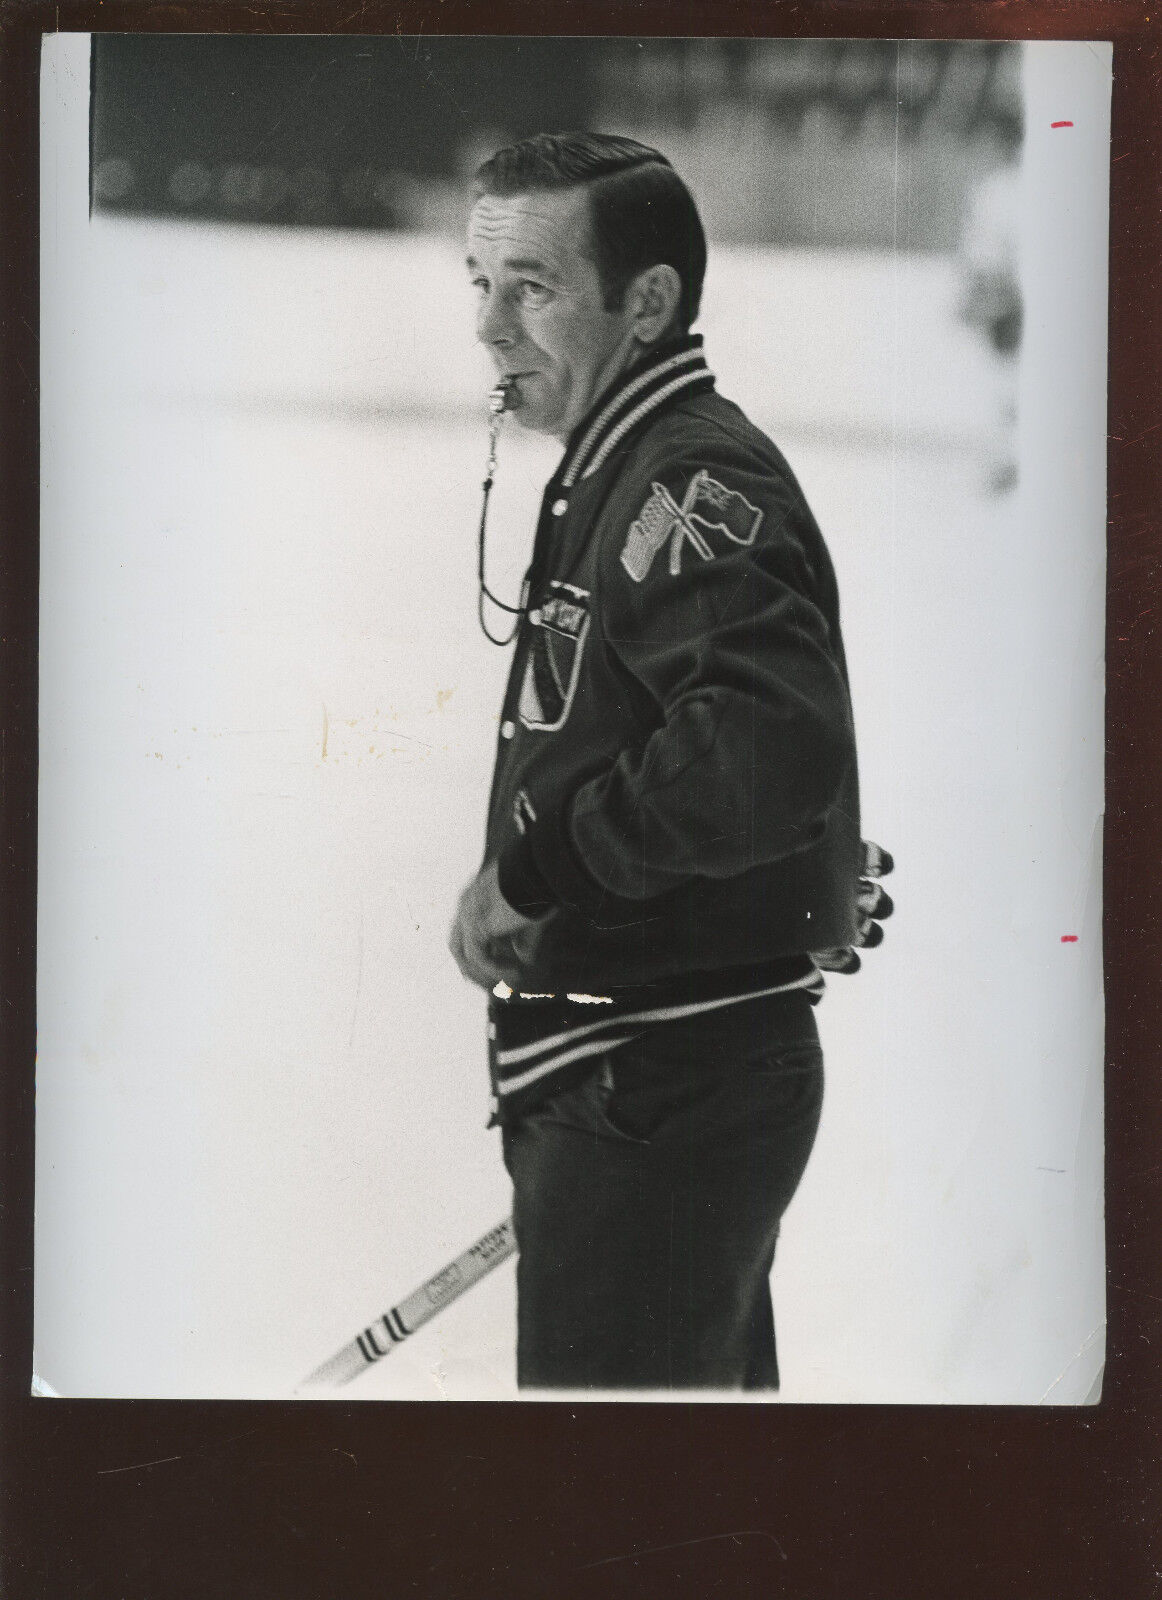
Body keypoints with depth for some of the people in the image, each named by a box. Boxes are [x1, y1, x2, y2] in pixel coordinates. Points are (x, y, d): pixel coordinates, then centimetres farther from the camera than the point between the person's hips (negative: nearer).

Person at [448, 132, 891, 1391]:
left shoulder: (692, 482, -17)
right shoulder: (617, 475, 14)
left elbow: (776, 748, -34)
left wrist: (531, 866, -24)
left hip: (658, 1098, -10)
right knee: (714, 1373, 21)